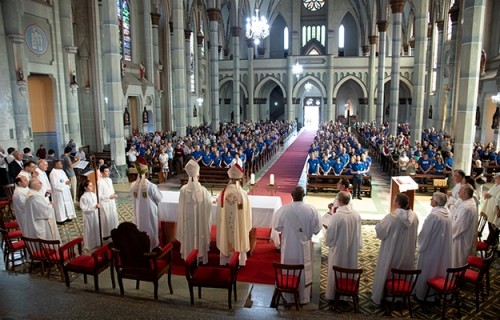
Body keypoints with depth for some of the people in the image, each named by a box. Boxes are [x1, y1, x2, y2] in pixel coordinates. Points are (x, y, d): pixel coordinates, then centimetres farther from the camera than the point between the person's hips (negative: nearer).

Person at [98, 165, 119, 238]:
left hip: (112, 202, 7)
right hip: (104, 204, -7)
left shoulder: (109, 180, 3)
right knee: (106, 219, 4)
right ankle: (106, 234, 20)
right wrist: (109, 196, -25)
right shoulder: (100, 182, -21)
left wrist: (114, 194, 2)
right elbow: (99, 196, -21)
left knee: (114, 217, 15)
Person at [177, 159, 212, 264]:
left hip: (188, 219, 2)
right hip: (200, 219, -1)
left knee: (189, 236, 18)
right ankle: (200, 256, 29)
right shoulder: (203, 190, -20)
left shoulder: (183, 189, -16)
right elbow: (209, 204, -6)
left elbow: (181, 207, -6)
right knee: (199, 236, 16)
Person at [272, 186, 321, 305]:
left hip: (289, 247, 0)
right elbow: (316, 229, -8)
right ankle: (304, 298, 29)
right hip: (305, 248, 0)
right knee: (305, 272, 17)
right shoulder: (311, 209, -15)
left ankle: (288, 297, 30)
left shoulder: (284, 209, -17)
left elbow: (277, 226, -6)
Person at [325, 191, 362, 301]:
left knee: (335, 272, 12)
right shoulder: (356, 214, -9)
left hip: (338, 249, -5)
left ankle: (332, 294, 26)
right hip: (352, 249, 5)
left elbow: (330, 234, -17)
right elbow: (358, 233, 3)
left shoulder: (337, 216, -26)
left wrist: (328, 242, 2)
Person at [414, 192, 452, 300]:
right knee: (439, 268, 21)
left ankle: (422, 294, 21)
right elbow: (445, 231, 10)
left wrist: (421, 245, -4)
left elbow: (425, 233, -19)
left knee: (427, 271, 7)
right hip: (443, 248, 8)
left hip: (431, 247, -8)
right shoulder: (447, 212, -1)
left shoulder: (434, 215, -27)